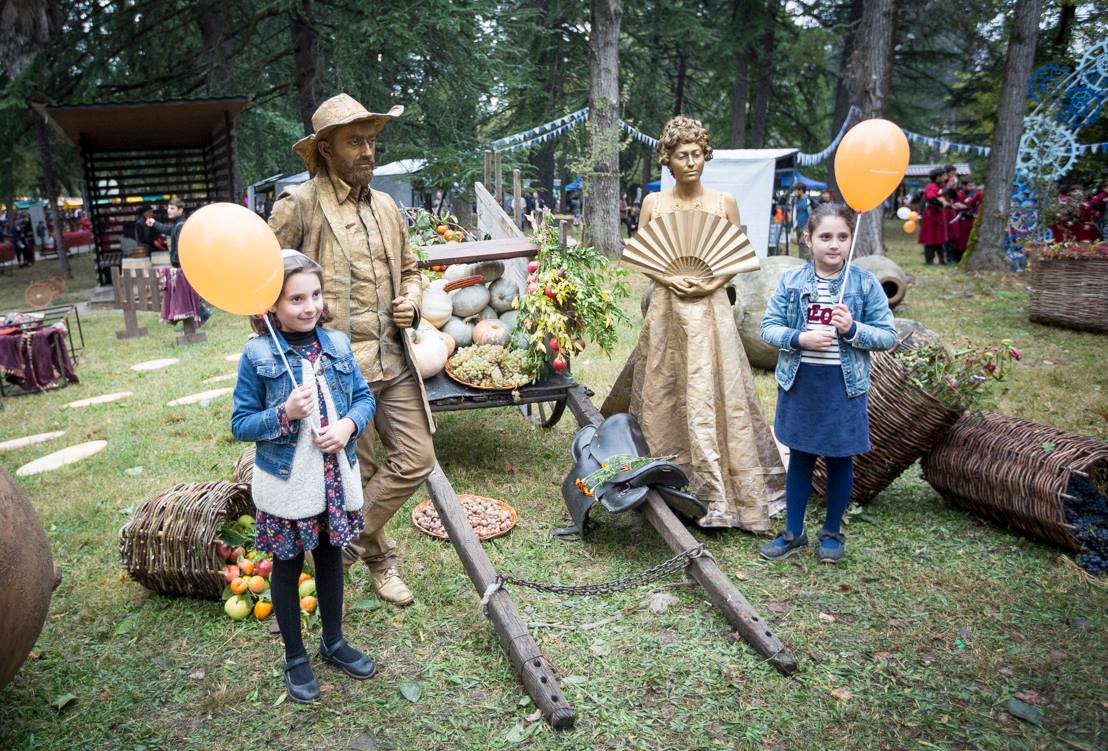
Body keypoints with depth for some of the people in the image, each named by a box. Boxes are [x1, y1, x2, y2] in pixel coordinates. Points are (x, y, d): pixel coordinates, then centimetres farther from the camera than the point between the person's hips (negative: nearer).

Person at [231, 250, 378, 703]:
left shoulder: (337, 344, -3)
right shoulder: (257, 356, -13)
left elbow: (364, 397, 5)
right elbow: (240, 424, -10)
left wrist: (349, 424, -15)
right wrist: (284, 414, -26)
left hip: (336, 478, 4)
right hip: (286, 483, -4)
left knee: (330, 556, 20)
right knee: (287, 565, 13)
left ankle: (334, 641, 41)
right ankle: (295, 657, 32)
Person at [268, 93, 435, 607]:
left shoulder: (386, 206, 13)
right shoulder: (299, 204, -8)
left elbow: (409, 269, 26)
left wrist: (412, 300, 4)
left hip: (394, 361, 6)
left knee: (417, 461, 5)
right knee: (359, 473, 7)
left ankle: (346, 537, 25)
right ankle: (380, 559, 31)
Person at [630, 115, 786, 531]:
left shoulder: (724, 203, 3)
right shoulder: (654, 203, 4)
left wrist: (715, 281, -10)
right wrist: (669, 278, -10)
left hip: (710, 307, -1)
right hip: (667, 307, 1)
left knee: (717, 395, -4)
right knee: (665, 395, 4)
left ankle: (718, 492, 4)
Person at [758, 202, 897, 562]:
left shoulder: (866, 284, -6)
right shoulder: (791, 281, -3)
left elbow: (888, 336, -3)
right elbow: (768, 328, -2)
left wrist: (853, 329, -20)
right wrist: (800, 338, -19)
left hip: (844, 386, -1)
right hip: (799, 383, 1)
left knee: (840, 461, 12)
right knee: (799, 458, 14)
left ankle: (831, 533, 31)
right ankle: (793, 533, 28)